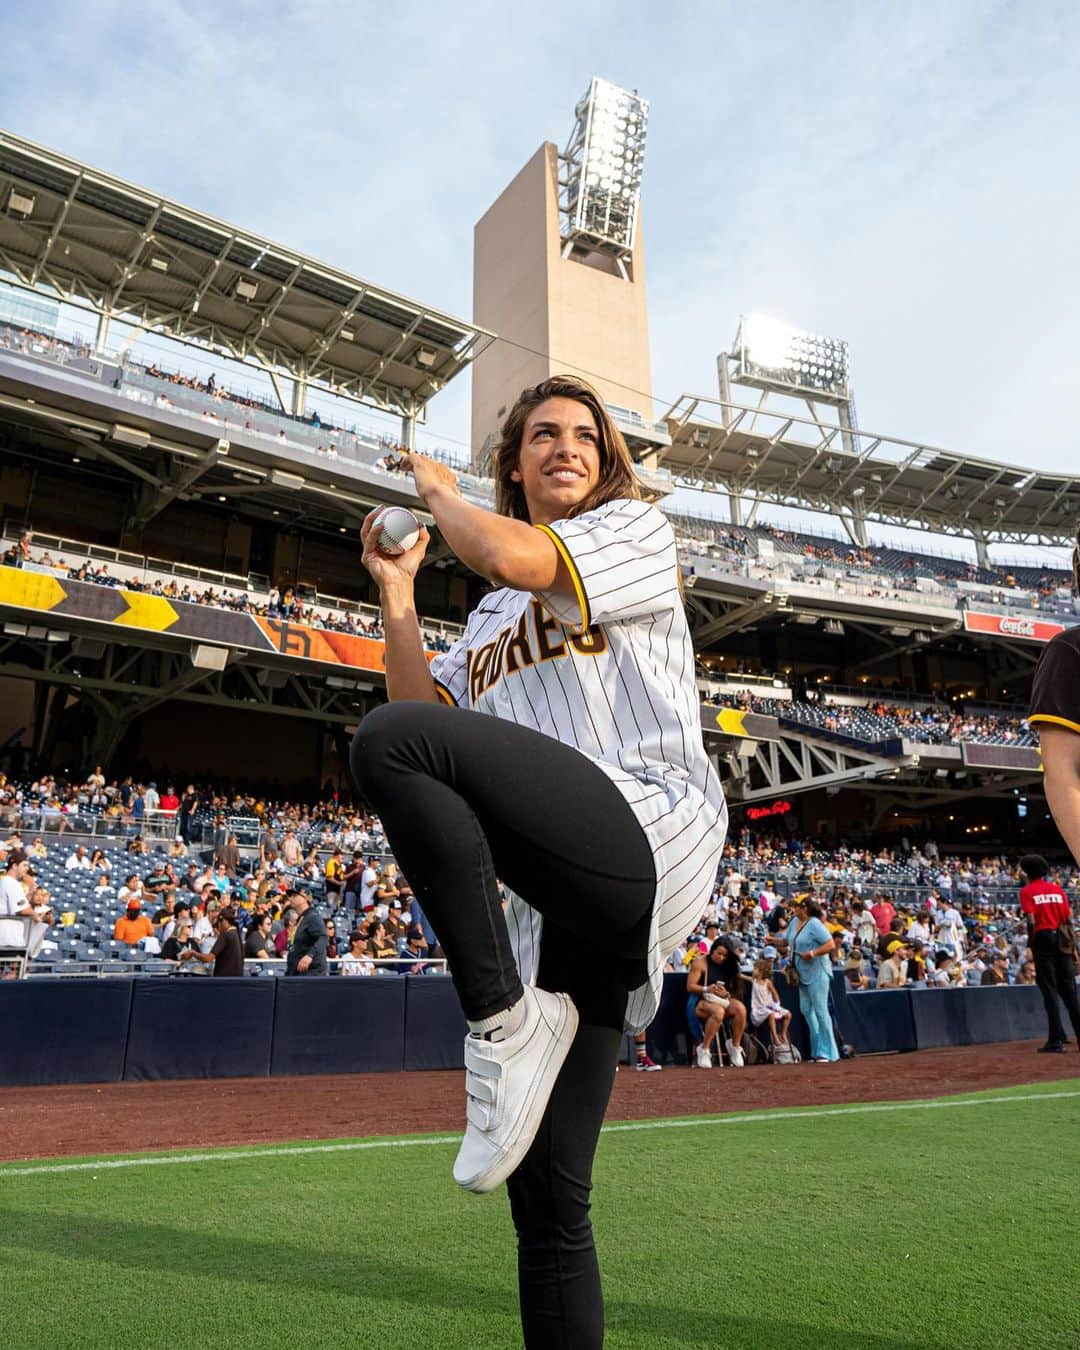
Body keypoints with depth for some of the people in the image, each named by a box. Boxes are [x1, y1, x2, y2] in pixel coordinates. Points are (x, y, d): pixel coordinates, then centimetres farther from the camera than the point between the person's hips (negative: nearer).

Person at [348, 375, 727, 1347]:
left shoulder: (636, 528, 12)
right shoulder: (495, 614, 31)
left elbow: (512, 556, -7)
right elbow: (429, 707, 19)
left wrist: (438, 490, 11)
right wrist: (395, 589, 17)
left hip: (652, 831, -6)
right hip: (564, 896, 7)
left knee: (388, 745, -27)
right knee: (545, 1198, 7)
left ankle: (506, 1018, -18)